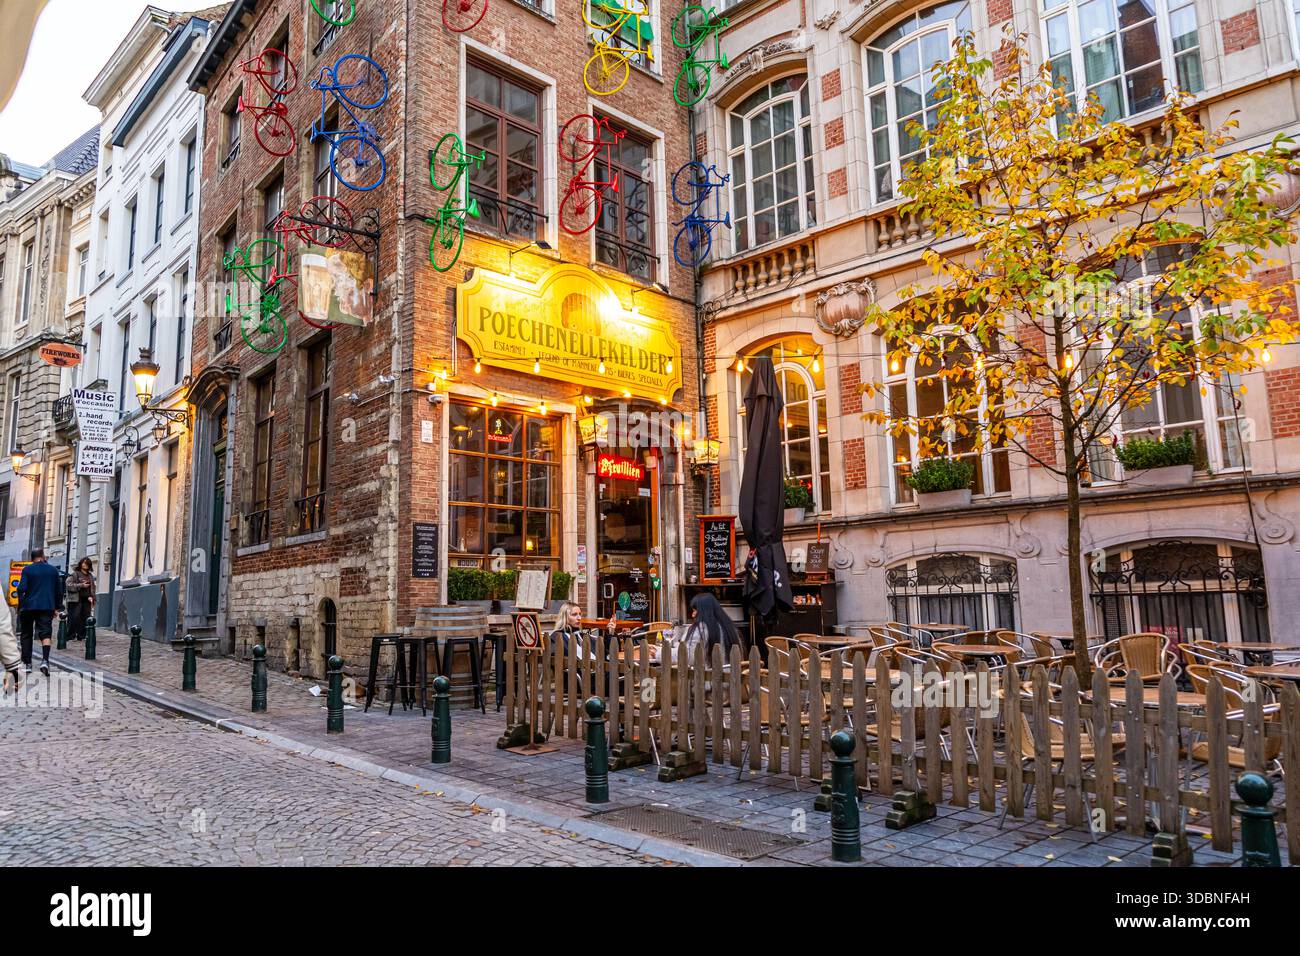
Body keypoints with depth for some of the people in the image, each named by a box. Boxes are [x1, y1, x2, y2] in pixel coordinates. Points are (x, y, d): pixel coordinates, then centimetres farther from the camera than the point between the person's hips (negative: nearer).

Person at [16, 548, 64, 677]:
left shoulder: (27, 570, -2)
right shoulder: (53, 570, 7)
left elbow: (21, 589, -10)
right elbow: (59, 591, 10)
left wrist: (20, 606, -1)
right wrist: (56, 607, 18)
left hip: (29, 606, -1)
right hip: (47, 607, 1)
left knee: (27, 635, 13)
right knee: (45, 633, -4)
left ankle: (27, 663, 17)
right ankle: (45, 660, -25)